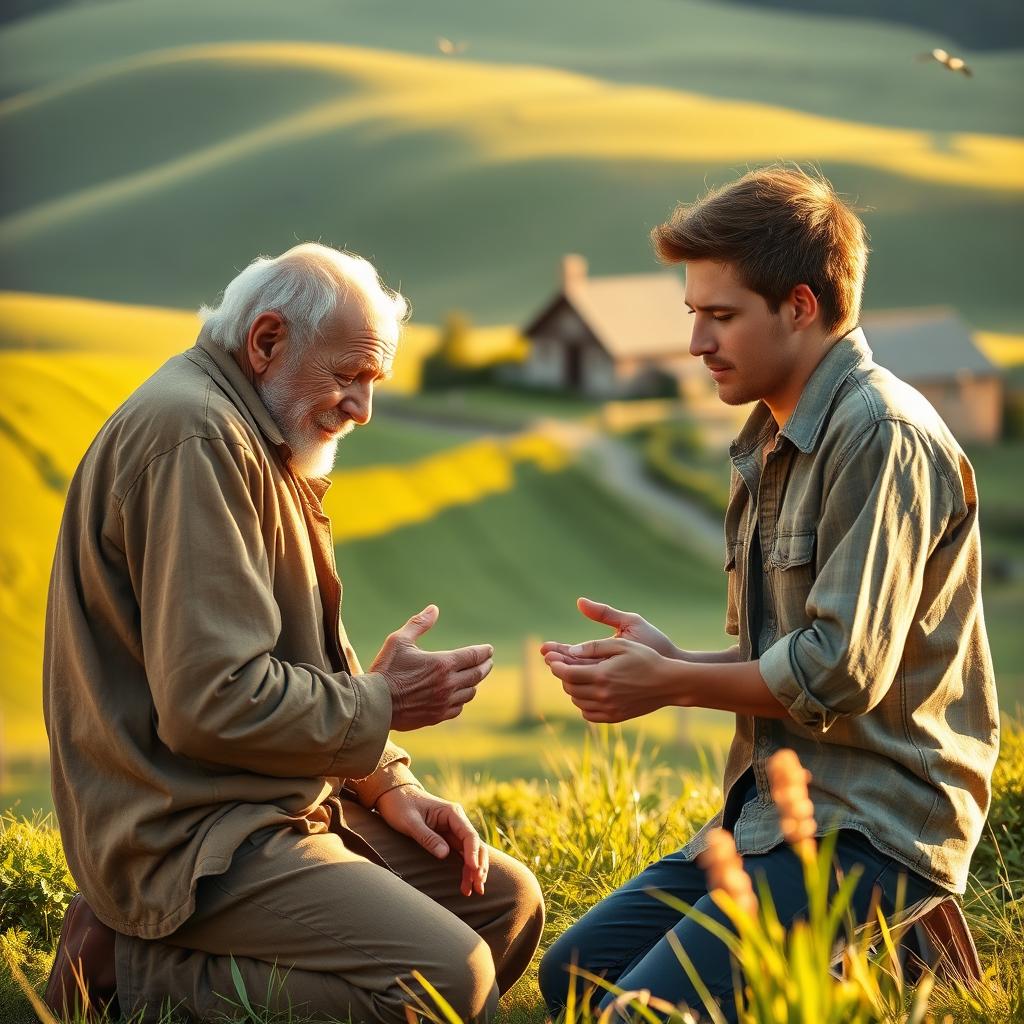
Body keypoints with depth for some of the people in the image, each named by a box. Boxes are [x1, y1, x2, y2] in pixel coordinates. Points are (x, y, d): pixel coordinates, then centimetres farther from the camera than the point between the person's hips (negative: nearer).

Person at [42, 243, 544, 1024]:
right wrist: (381, 705, -10)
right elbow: (215, 702, -24)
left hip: (273, 806, 11)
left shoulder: (260, 444, 19)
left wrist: (386, 784, 9)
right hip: (191, 834, -11)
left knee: (509, 902, 11)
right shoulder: (196, 438, -17)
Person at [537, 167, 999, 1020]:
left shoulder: (882, 435, -16)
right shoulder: (772, 445, 15)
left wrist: (671, 686, -10)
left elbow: (842, 672, -22)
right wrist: (673, 659, 1)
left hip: (871, 823, -10)